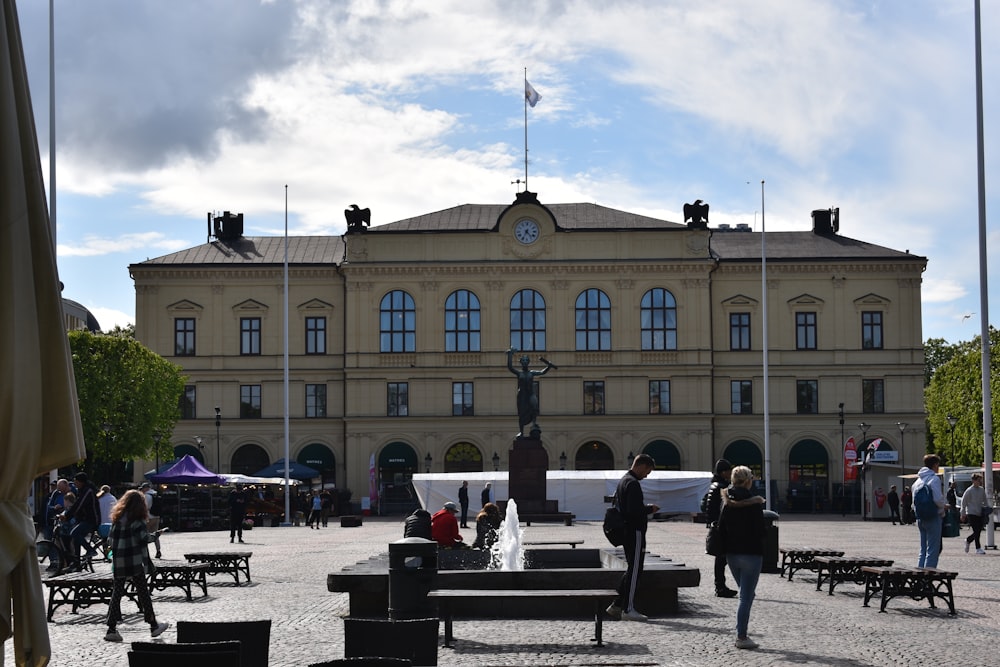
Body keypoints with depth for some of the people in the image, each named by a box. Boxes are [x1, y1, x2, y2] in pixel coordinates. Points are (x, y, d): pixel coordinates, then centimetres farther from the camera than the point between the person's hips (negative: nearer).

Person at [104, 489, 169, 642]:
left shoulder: (117, 518, 11)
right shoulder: (136, 519, -8)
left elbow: (112, 538, 11)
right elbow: (144, 537, -13)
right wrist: (154, 536, 5)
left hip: (118, 563, 5)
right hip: (134, 561, -5)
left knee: (117, 593, 6)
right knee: (143, 593, 4)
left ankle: (111, 629, 0)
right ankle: (153, 626, 13)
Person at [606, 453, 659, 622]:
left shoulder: (623, 480, 16)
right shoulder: (633, 483, -17)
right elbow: (634, 510, -25)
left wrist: (645, 508, 16)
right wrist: (650, 509, -9)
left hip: (626, 532, 10)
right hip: (635, 532, -10)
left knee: (632, 570, 16)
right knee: (635, 570, -5)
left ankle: (616, 605, 15)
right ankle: (628, 609, -3)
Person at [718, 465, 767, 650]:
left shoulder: (727, 502, 4)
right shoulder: (754, 503, -13)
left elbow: (721, 529, 5)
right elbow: (760, 530, -14)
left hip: (732, 553, 6)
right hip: (751, 553, -6)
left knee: (745, 594, 19)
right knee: (747, 596, -1)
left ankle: (741, 634, 17)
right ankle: (741, 637, -1)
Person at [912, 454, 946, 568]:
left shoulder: (918, 480, 15)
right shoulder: (934, 479, -10)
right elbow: (938, 499, -19)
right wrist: (942, 510, -2)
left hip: (920, 518, 8)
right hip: (933, 518, -8)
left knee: (923, 550, 14)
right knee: (933, 550, -5)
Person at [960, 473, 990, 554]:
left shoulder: (982, 490, 9)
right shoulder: (969, 491, -8)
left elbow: (985, 501, 22)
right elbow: (964, 502, -4)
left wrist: (988, 508, 8)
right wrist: (963, 514, -4)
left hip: (980, 514, 6)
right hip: (971, 513, -6)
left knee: (979, 530, 6)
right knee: (976, 531, -10)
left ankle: (968, 540, 32)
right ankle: (978, 548, -2)